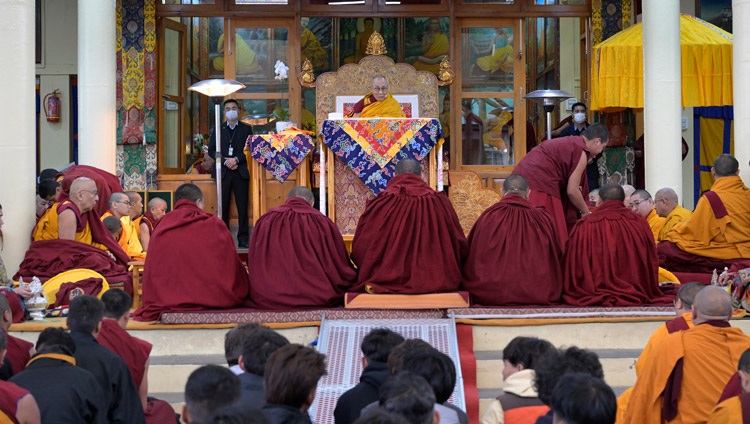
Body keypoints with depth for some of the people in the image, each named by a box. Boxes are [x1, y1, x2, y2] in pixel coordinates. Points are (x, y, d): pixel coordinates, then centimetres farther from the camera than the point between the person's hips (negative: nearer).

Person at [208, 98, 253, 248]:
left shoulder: (246, 129, 10)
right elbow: (211, 150, 6)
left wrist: (236, 159, -12)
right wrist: (225, 161, -9)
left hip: (241, 171, -1)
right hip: (223, 172, 1)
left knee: (242, 206, -3)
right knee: (223, 206, 0)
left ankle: (243, 238, -2)